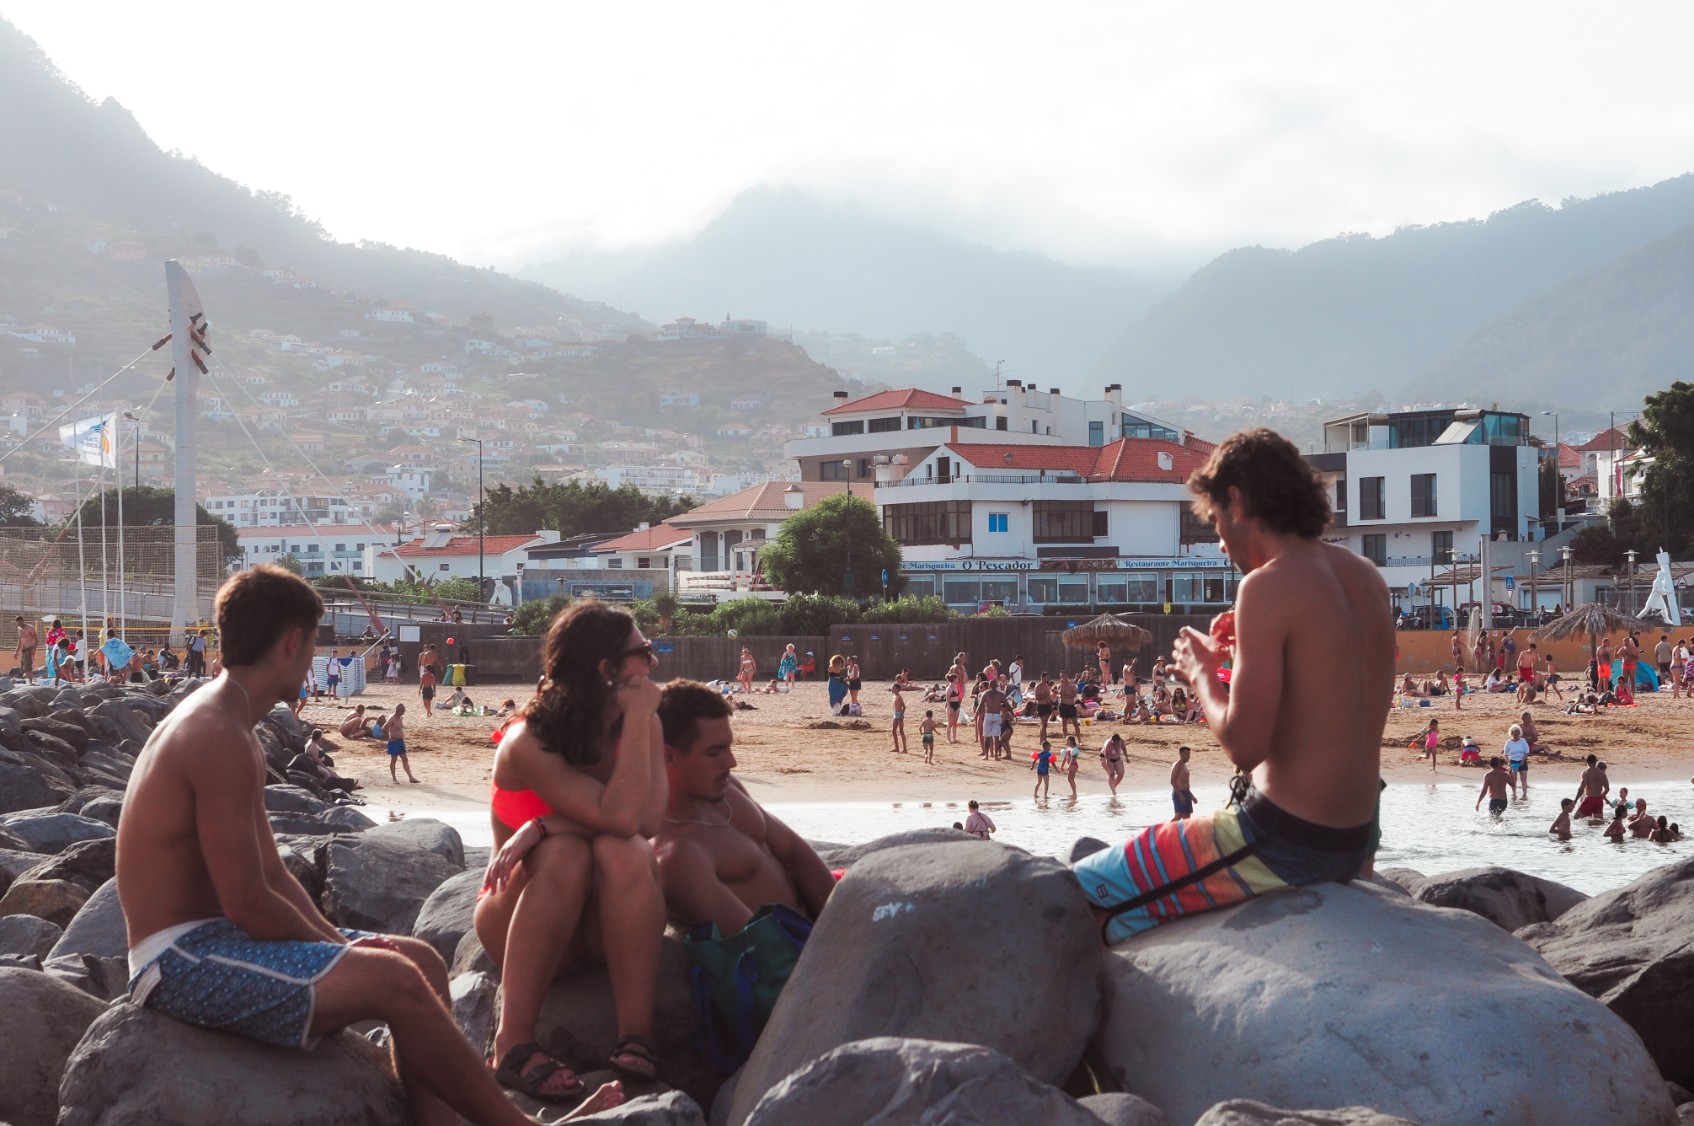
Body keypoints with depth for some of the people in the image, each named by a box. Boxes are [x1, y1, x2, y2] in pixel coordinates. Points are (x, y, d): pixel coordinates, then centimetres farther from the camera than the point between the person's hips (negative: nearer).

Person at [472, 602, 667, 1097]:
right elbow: (620, 816, -32)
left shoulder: (642, 725, -5)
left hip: (610, 918, 3)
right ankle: (514, 1043, -38)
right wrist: (638, 716, -26)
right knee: (565, 852, -34)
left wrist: (545, 826, -31)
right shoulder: (526, 743, -19)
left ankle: (637, 1037, -33)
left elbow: (649, 820, -22)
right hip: (525, 920, -3)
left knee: (622, 851, -30)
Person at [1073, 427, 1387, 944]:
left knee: (1080, 893, -1)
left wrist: (1202, 672, -3)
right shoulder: (1365, 576, 9)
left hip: (1287, 841, -9)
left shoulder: (1270, 585, -18)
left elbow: (1244, 744, -20)